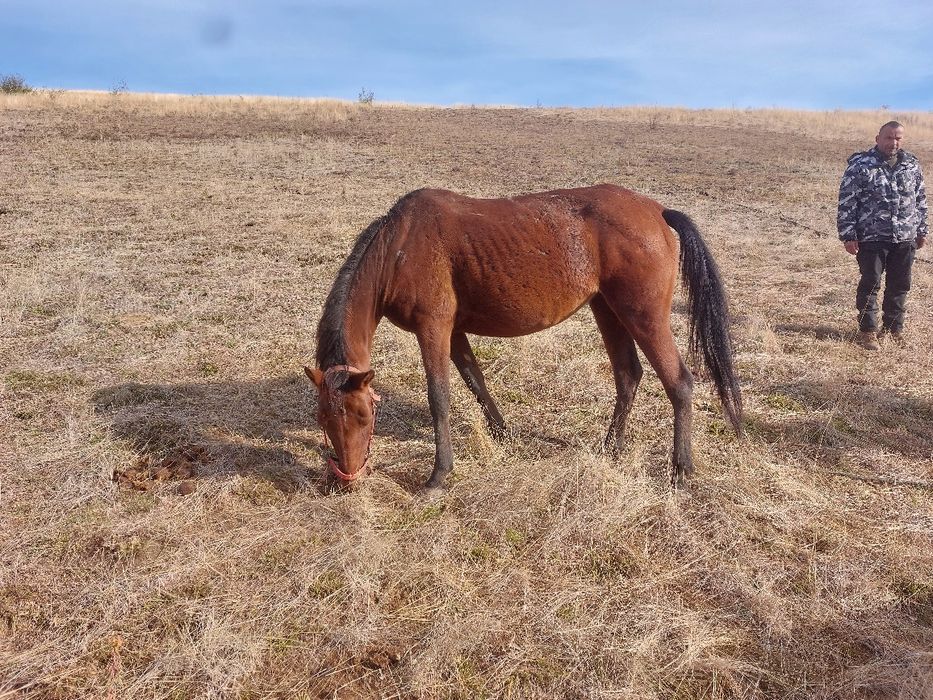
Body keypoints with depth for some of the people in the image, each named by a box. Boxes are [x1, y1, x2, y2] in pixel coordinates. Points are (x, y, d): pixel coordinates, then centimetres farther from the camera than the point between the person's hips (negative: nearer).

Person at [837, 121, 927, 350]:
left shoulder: (912, 165, 9)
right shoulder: (860, 166, -7)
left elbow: (920, 200, 17)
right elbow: (846, 203, -9)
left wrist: (922, 230, 15)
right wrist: (848, 236, -12)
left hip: (905, 239, 5)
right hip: (871, 238, -5)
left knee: (900, 286, 11)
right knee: (870, 285, 1)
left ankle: (894, 328, 25)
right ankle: (868, 331, 11)